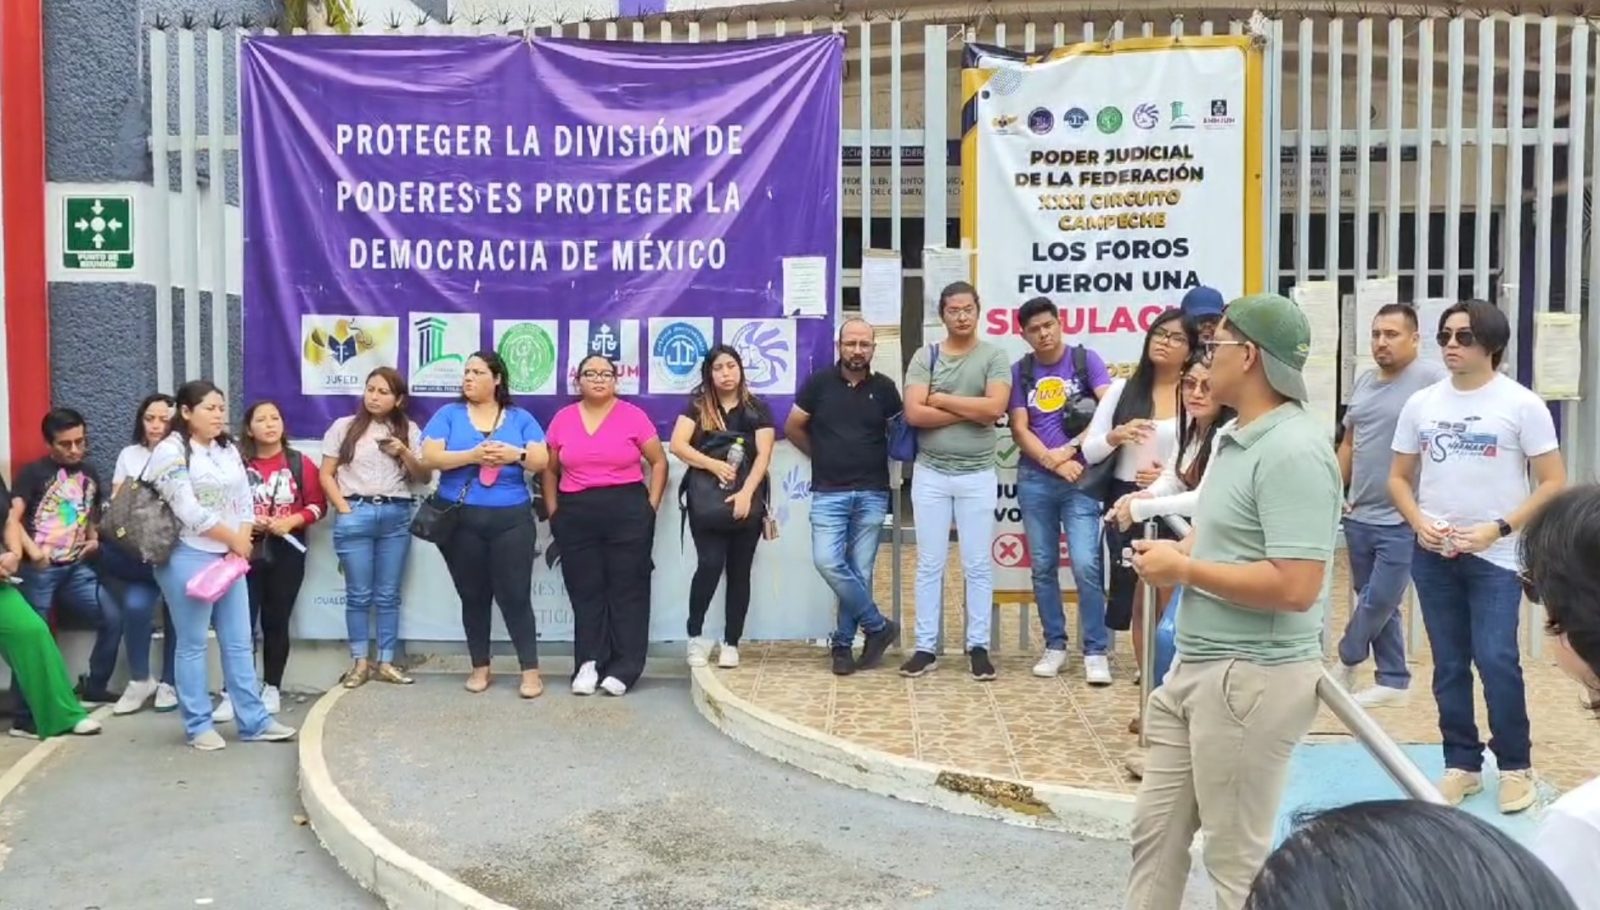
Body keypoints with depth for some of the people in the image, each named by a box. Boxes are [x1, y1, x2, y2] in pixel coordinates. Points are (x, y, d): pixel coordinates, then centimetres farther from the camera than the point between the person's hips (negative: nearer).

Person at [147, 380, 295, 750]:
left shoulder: (229, 450, 14)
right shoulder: (170, 452, -9)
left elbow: (244, 502, 11)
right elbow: (189, 511, -16)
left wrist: (241, 544, -6)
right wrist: (234, 540, -9)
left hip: (229, 558, 7)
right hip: (188, 558, -7)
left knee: (240, 642, 8)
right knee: (193, 645, 1)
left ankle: (253, 721, 13)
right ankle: (198, 725, 10)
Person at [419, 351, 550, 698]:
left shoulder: (520, 418, 8)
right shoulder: (449, 414, 7)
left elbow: (541, 462, 2)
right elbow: (429, 458, -5)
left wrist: (515, 454, -17)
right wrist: (472, 455, -17)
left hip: (511, 519, -1)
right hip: (460, 519, 1)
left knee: (515, 595, -3)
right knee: (473, 596, 9)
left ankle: (530, 670, 3)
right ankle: (480, 667, 20)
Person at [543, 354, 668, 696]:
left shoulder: (633, 415, -1)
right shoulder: (563, 419, 6)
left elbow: (659, 462, 3)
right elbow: (549, 469, 13)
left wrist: (651, 506, -4)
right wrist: (553, 512, 5)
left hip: (628, 513, -2)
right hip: (576, 516, 2)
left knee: (628, 590, 1)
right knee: (585, 592, 6)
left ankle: (623, 669, 6)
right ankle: (588, 665, 12)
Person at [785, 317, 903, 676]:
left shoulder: (884, 388, 3)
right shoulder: (819, 383, 0)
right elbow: (793, 428, 10)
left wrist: (878, 460, 10)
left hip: (872, 494, 1)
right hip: (828, 493, 0)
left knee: (859, 571, 2)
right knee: (827, 562, -14)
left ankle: (843, 643, 15)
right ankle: (878, 626, 1)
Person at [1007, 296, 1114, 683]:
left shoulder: (1085, 359, 0)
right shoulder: (1020, 371, 6)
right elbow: (1019, 429, 1)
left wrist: (1073, 448, -16)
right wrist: (1053, 461, -13)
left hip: (1081, 479, -3)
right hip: (1034, 480, 3)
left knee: (1086, 565, -10)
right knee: (1043, 567, 8)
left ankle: (1096, 652, -1)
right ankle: (1055, 645, 19)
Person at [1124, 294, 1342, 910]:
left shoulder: (1293, 450, -21)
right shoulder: (1234, 436, 10)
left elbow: (1295, 586, -28)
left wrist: (1184, 570, -18)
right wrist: (1180, 550, 3)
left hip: (1253, 678, -10)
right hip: (1195, 667, 10)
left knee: (1237, 858, 6)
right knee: (1155, 828, 19)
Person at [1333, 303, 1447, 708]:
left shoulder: (1431, 378, -12)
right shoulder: (1364, 381, 11)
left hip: (1402, 520, -7)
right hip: (1359, 515, 7)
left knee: (1378, 602, -1)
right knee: (1376, 602, 13)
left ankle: (1346, 661, 22)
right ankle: (1393, 679, 24)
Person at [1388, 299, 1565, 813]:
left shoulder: (1521, 405, -5)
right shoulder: (1421, 404, 6)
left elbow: (1553, 484, -6)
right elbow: (1399, 477, 11)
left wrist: (1498, 529, -16)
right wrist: (1419, 522, -7)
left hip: (1496, 556, -4)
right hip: (1433, 555, 4)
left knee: (1495, 659, -10)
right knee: (1449, 665, 9)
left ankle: (1516, 766, 8)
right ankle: (1462, 764, 21)